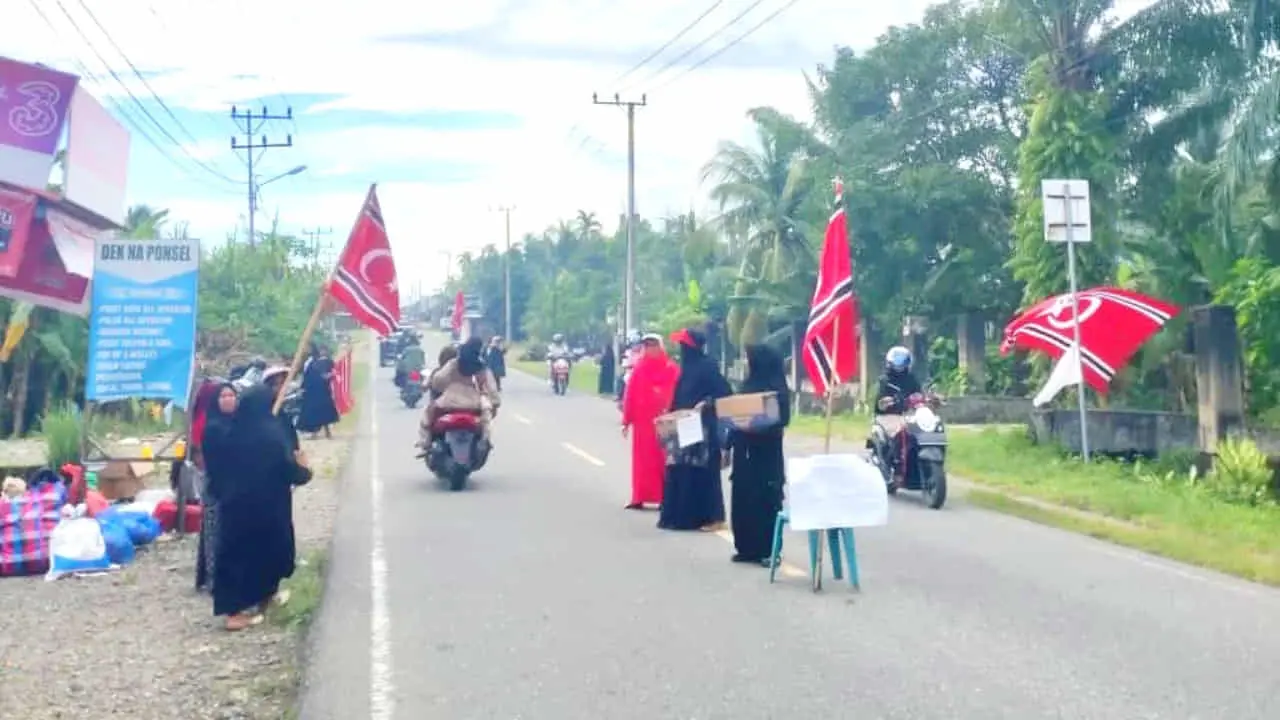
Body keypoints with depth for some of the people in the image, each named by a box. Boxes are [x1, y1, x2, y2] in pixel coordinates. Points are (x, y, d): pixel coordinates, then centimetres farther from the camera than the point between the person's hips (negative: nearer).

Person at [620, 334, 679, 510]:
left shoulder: (671, 369, -1)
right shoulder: (639, 369, 5)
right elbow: (630, 395, 4)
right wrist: (626, 420, 2)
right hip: (642, 420, 2)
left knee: (663, 458, 0)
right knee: (642, 459, 5)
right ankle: (639, 497, 8)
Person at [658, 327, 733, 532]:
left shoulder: (707, 366, -12)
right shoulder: (687, 367, 13)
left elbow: (725, 392, -17)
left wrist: (706, 404, -25)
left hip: (703, 427, -9)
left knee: (703, 471, -6)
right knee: (682, 471, 10)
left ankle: (711, 517, -1)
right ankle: (683, 515, 17)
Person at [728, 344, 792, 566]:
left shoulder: (777, 387, -7)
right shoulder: (748, 384, 12)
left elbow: (781, 419, -13)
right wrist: (728, 445, 14)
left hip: (766, 453, -7)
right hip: (743, 452, 7)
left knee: (766, 502, -3)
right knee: (741, 501, 7)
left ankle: (769, 551, 4)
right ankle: (747, 548, 16)